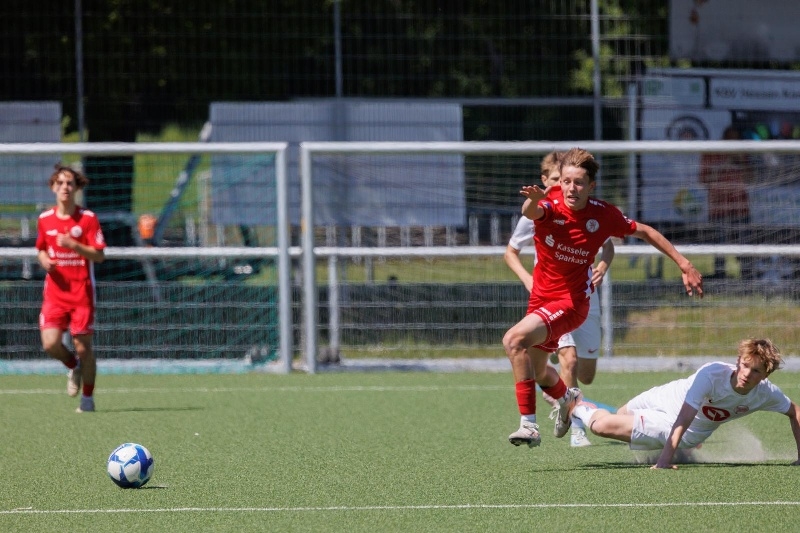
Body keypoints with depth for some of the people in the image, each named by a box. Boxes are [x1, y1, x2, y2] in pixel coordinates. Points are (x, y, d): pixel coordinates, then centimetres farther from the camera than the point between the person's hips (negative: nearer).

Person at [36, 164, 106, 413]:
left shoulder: (88, 219, -5)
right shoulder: (45, 219, 6)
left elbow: (99, 255, -8)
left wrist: (74, 245, -22)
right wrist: (44, 260, -2)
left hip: (82, 292, -3)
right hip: (55, 291, 3)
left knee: (83, 346, -1)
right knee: (50, 344, -12)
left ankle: (87, 397, 15)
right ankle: (73, 367, 22)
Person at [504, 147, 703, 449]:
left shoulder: (603, 215, -14)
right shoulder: (551, 203, -16)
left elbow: (644, 232, 3)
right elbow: (531, 212, -41)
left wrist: (684, 264, 2)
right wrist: (533, 200, -67)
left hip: (571, 302, -4)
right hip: (541, 298, 4)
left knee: (514, 340, -29)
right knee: (536, 372, 22)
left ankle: (528, 423, -26)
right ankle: (566, 397, 58)